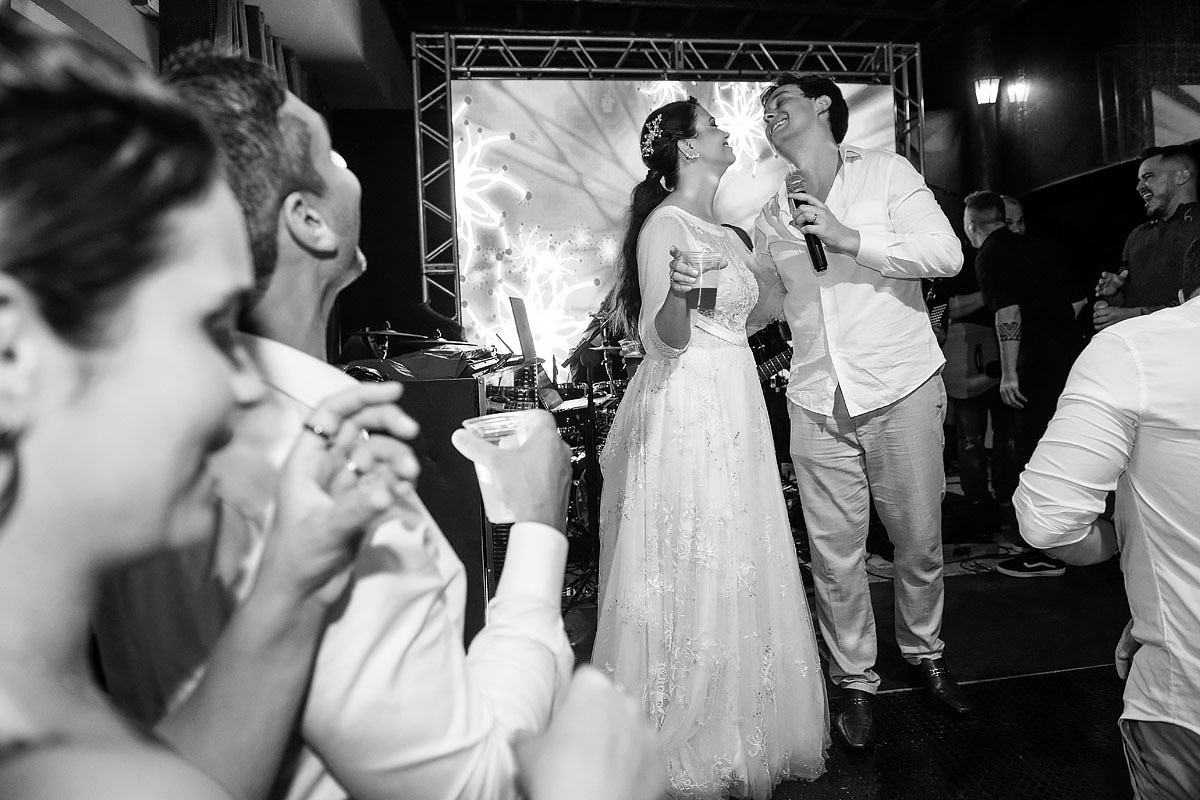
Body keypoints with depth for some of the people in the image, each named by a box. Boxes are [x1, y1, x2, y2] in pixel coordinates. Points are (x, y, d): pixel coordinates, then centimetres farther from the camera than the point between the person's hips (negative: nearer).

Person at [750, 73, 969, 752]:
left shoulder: (887, 172, 3)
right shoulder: (773, 214, 14)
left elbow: (947, 254, -8)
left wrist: (849, 239, -16)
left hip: (903, 389, -2)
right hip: (817, 406, 3)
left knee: (920, 540, 9)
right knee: (835, 554, 4)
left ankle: (925, 652, 35)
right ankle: (856, 682, 22)